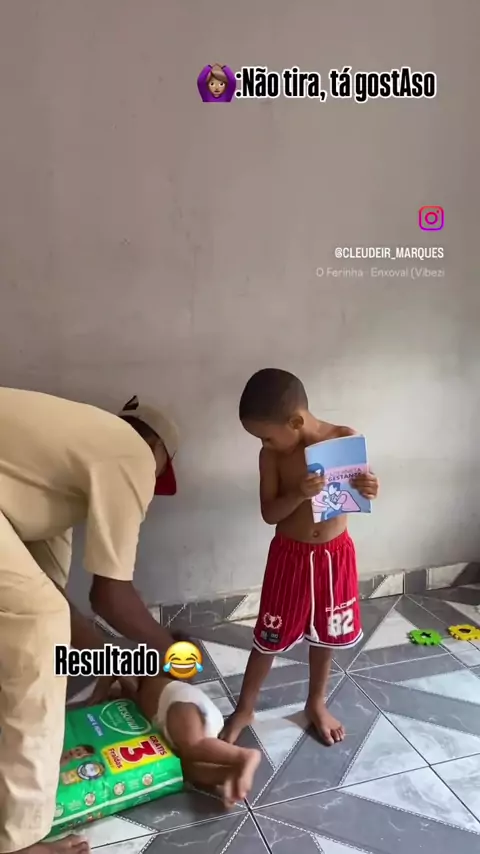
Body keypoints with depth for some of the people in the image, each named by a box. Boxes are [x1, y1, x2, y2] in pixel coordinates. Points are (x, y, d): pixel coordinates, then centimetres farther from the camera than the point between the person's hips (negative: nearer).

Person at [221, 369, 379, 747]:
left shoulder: (347, 439, -13)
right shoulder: (272, 456, -12)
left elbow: (357, 495, -1)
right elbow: (269, 513, -11)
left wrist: (369, 489, -24)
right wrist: (299, 494, -29)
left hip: (336, 554, 1)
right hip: (290, 556, -1)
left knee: (325, 634, 18)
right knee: (270, 638, 10)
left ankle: (317, 702, 42)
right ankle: (244, 709, 31)